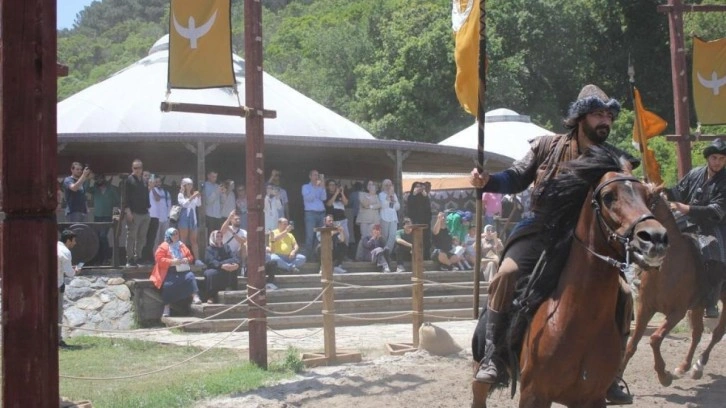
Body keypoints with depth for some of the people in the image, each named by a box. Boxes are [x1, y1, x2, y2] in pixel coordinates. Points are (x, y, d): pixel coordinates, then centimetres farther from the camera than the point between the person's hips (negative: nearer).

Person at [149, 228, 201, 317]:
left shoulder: (182, 246, 18)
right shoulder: (164, 246, 3)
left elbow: (190, 256, 21)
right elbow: (159, 259, -7)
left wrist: (187, 260, -4)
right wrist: (171, 262, -17)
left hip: (183, 270, 4)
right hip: (169, 271, -4)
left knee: (190, 277, -26)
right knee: (168, 284, -29)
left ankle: (195, 297, -33)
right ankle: (167, 307, -23)